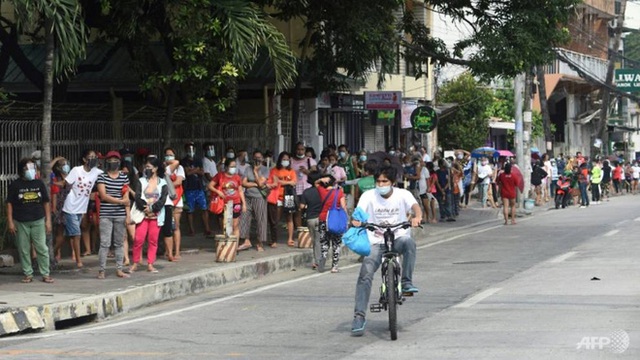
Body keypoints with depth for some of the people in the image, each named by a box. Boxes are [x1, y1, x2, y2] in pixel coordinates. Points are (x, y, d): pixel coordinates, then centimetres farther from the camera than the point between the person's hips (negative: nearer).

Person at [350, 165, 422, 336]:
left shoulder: (402, 194, -3)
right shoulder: (369, 196, -2)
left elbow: (415, 206, -20)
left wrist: (417, 217, -44)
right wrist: (356, 222, -37)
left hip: (398, 238, 0)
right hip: (376, 242, 0)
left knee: (409, 243, -36)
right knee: (365, 275, -17)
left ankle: (407, 282, -23)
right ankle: (359, 316, -15)